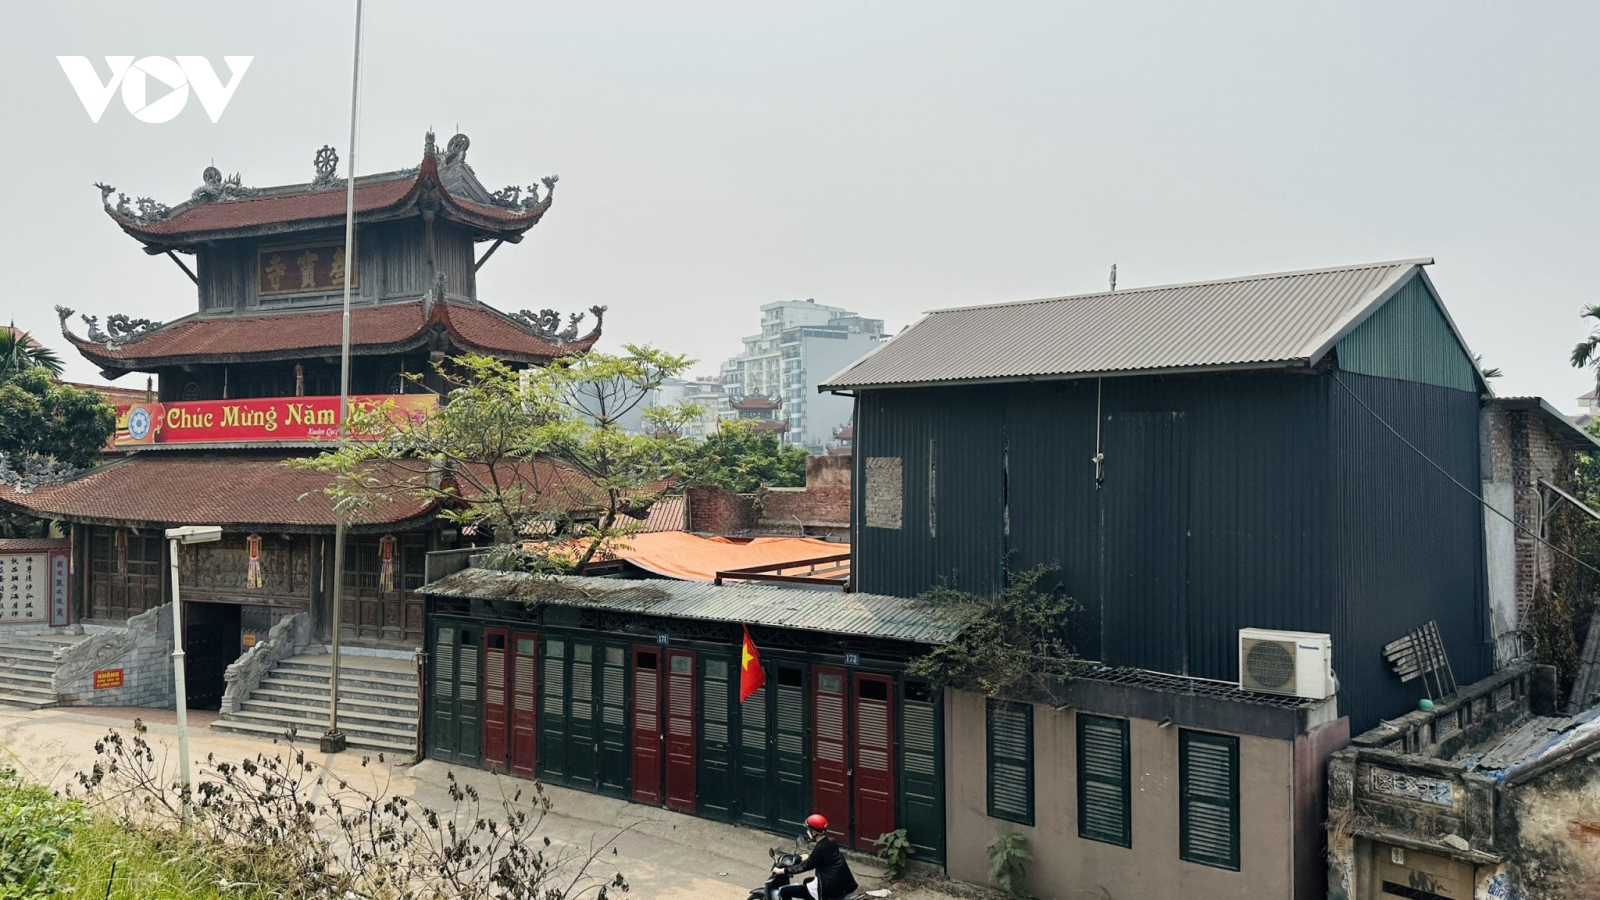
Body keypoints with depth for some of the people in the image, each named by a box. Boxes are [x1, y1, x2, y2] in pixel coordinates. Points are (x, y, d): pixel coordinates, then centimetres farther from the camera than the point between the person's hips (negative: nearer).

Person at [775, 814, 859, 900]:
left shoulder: (820, 848, -19)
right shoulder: (830, 842, 6)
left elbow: (805, 866, -15)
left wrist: (781, 870, -8)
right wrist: (808, 856, 37)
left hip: (829, 890, -9)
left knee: (785, 891, -4)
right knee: (807, 881, 36)